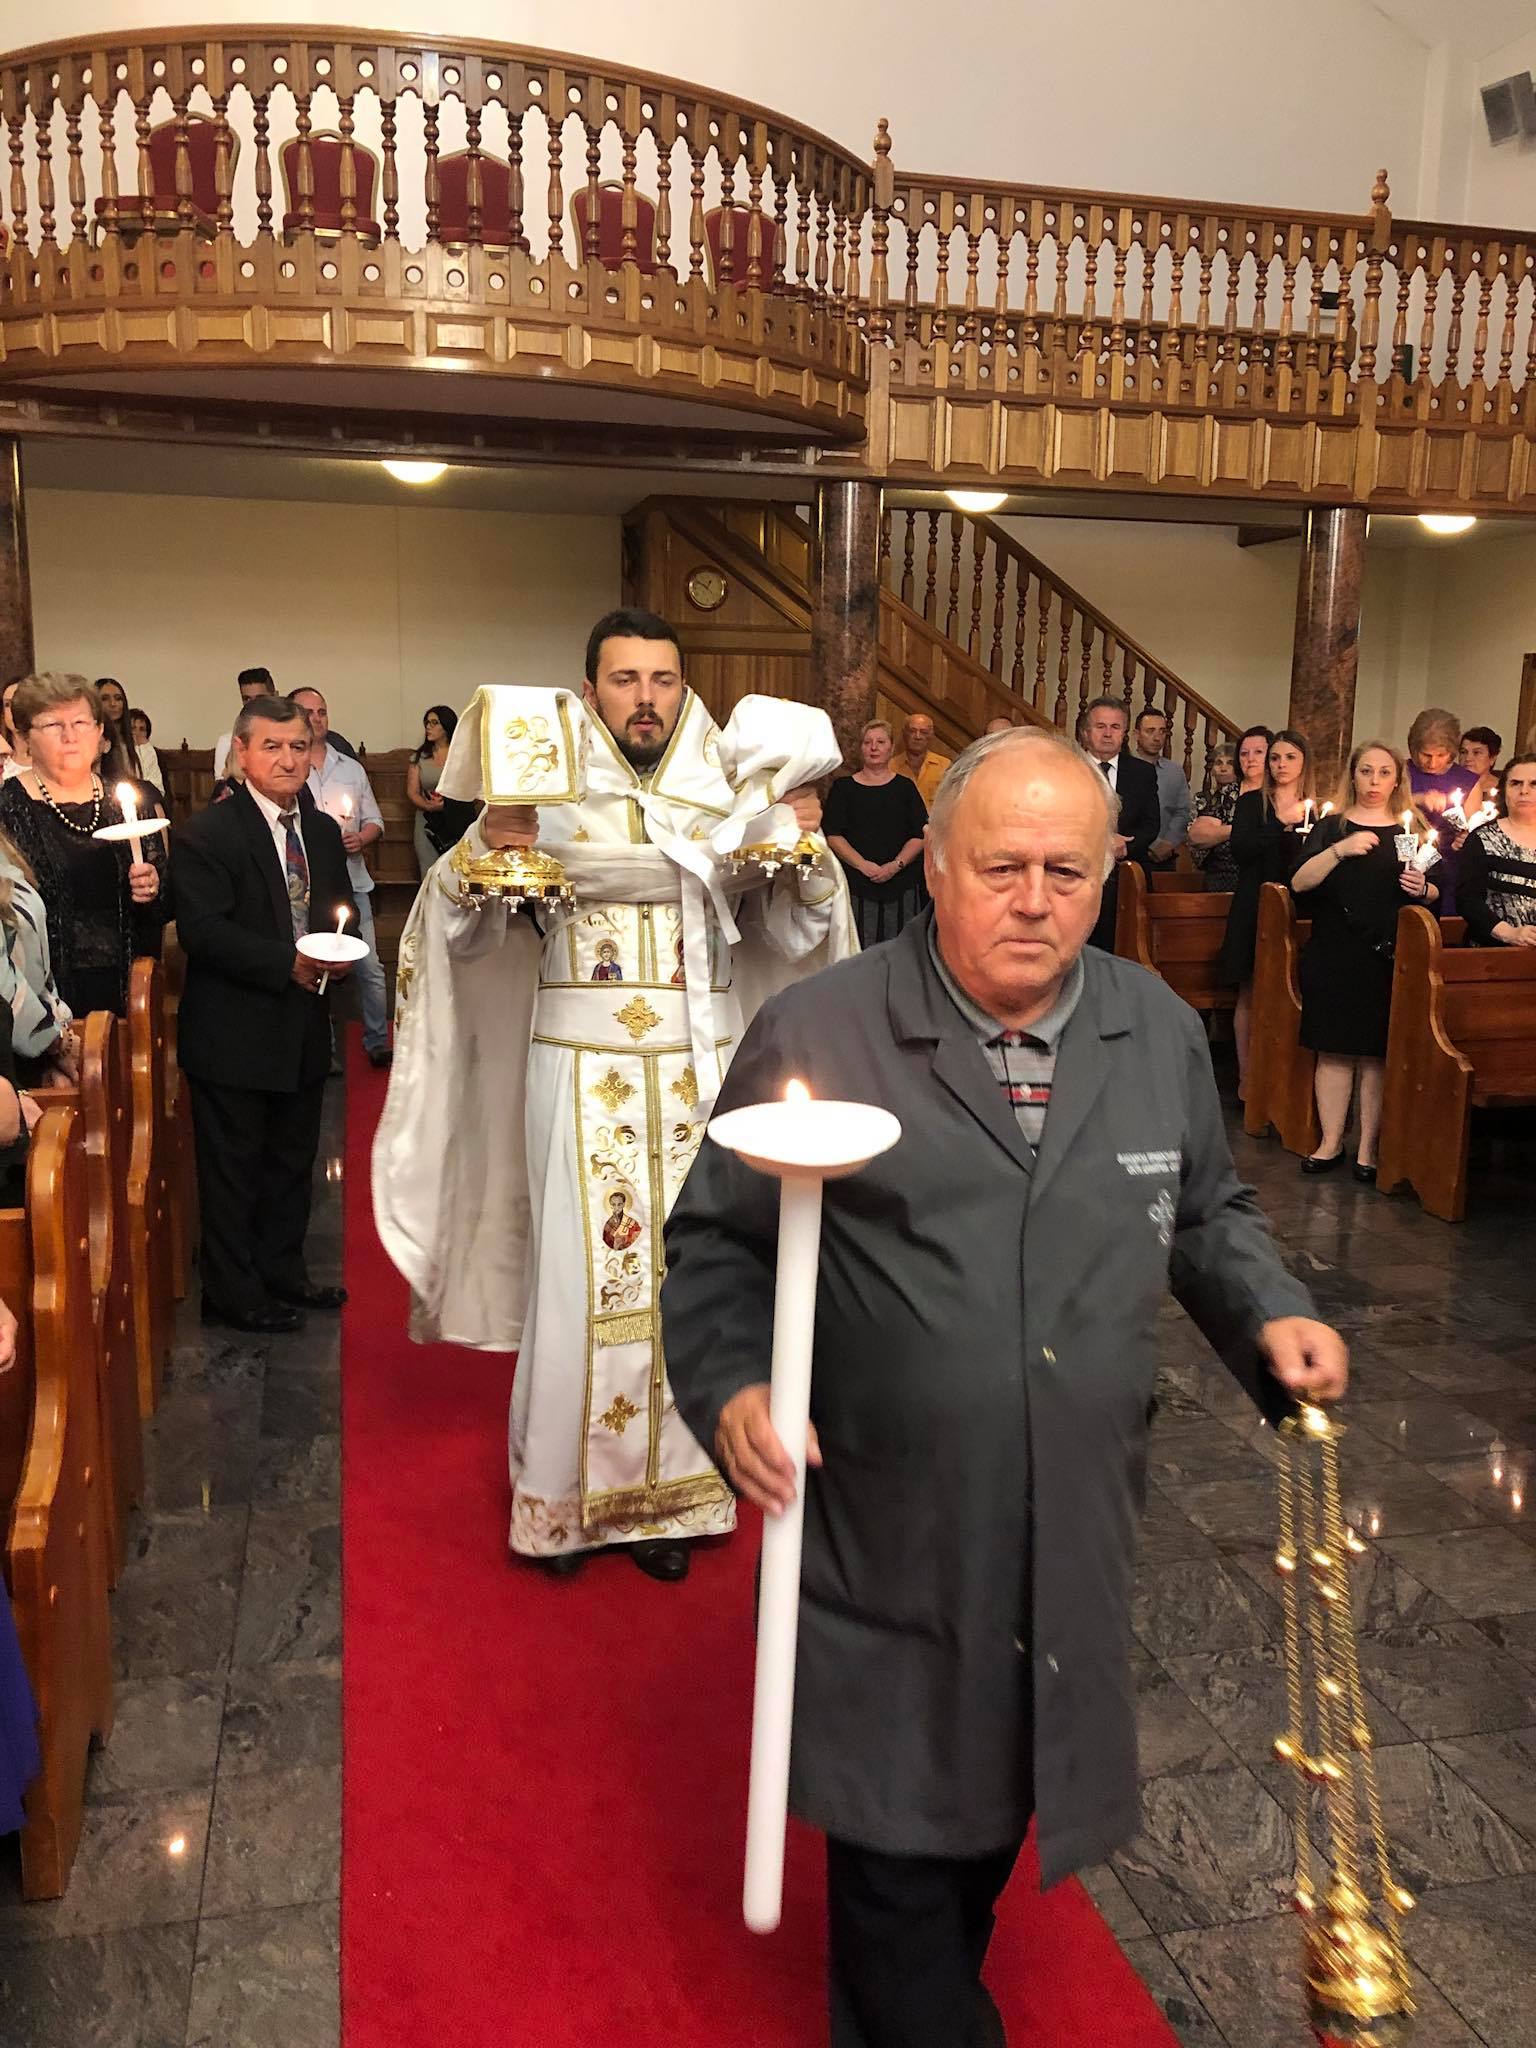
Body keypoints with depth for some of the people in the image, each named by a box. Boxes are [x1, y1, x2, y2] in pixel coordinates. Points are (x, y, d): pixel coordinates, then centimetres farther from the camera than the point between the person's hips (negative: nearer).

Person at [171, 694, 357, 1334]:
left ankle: (283, 1274, 35)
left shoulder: (323, 831, 10)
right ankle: (234, 1293, 19)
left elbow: (341, 912, 18)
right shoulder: (206, 833, -12)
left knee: (292, 1161, 19)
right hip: (235, 1034, -7)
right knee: (232, 1168, 5)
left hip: (303, 1031, 7)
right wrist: (288, 963, -24)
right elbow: (201, 930, -20)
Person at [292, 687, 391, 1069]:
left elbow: (374, 822, 15)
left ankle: (377, 1042, 16)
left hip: (351, 883, 3)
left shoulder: (352, 768, 12)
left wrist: (360, 839, -5)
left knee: (370, 967, 3)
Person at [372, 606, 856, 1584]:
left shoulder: (730, 798, 5)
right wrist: (484, 846, -20)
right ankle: (564, 1491, 20)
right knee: (579, 1276, 1)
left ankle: (667, 1489, 22)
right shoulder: (544, 792, 0)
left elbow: (795, 938, 6)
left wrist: (804, 851, -10)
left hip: (701, 1072, 2)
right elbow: (460, 935, -3)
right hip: (579, 1072, -2)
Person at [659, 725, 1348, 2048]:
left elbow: (1207, 1215, 16)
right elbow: (717, 1244, -4)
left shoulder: (1164, 1034, 2)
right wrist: (730, 1384, -19)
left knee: (1001, 1814, 24)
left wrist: (1268, 1314, -1)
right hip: (886, 1548, -4)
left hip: (1077, 1543, 4)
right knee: (898, 1852, 12)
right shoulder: (814, 1033, -11)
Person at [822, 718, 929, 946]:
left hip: (901, 884, 1)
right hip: (857, 885, -1)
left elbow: (920, 835, 4)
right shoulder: (843, 787, 7)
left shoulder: (905, 787, 10)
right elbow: (832, 835, 0)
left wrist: (896, 865, -11)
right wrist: (863, 865, -13)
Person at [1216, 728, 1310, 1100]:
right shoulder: (1252, 802, 4)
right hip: (1255, 909, -1)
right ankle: (1246, 1076, 7)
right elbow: (1238, 849, -11)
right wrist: (1282, 822, -15)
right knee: (1251, 993, 1)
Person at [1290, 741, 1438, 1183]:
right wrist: (1340, 850, -21)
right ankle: (1330, 1142, 12)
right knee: (1334, 1049, 2)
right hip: (1334, 956, 0)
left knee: (1379, 1052, 1)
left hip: (1391, 957, 0)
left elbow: (1436, 892, 14)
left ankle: (1368, 1147, 9)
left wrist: (1422, 889, -9)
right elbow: (1299, 883, -7)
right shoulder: (1330, 827, 7)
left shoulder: (1414, 830, 10)